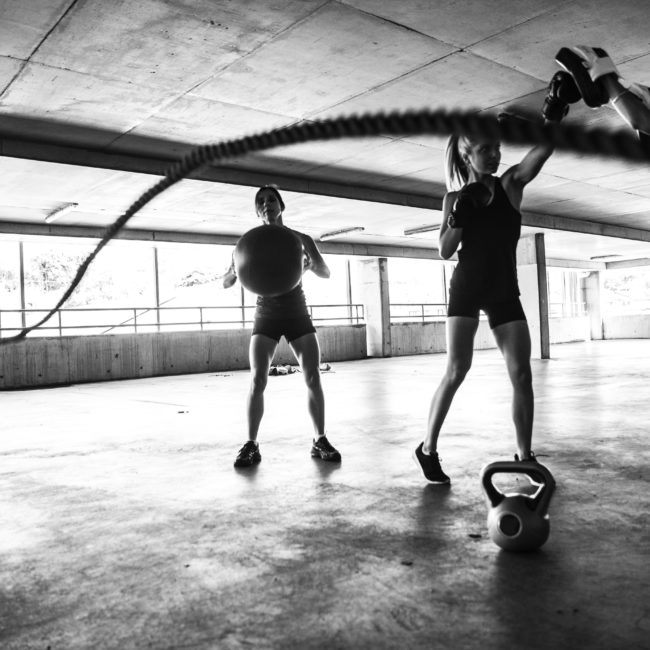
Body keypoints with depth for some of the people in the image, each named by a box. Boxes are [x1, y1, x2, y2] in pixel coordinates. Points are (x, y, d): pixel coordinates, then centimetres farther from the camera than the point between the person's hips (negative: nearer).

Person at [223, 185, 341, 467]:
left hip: (297, 314, 1)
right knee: (257, 380, -13)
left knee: (313, 378, -7)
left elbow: (326, 273, -7)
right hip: (266, 317, 0)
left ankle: (320, 440, 5)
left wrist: (312, 264, -29)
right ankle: (251, 445, -5)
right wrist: (236, 271, -26)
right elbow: (225, 283, -3)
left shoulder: (301, 239, -1)